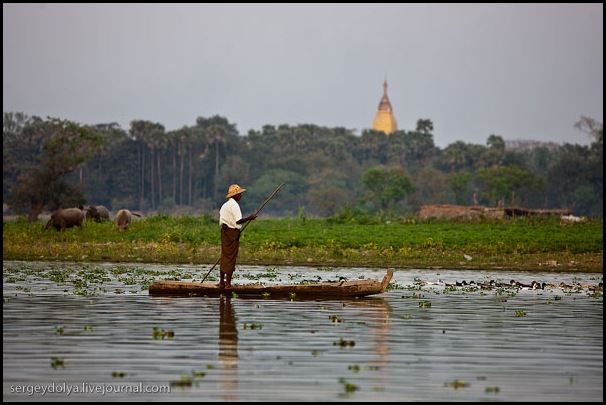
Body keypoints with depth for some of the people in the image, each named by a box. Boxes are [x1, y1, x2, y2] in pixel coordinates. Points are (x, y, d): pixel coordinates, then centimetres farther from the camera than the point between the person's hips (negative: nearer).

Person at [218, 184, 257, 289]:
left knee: (224, 257, 13)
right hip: (233, 233, -9)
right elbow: (238, 221, -22)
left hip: (224, 232, 9)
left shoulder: (225, 205, 16)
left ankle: (222, 282, 17)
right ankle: (228, 283, -3)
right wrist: (250, 218, -12)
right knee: (231, 257, -4)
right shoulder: (234, 205, -14)